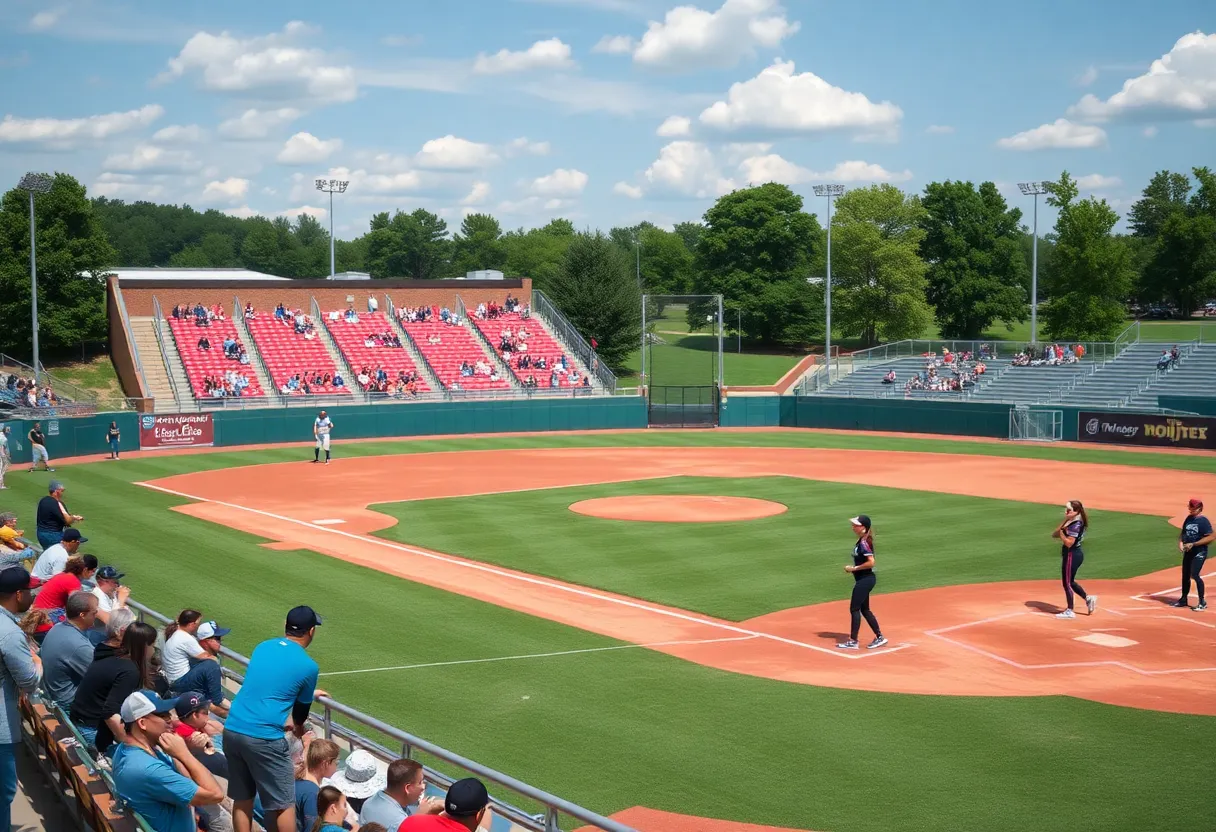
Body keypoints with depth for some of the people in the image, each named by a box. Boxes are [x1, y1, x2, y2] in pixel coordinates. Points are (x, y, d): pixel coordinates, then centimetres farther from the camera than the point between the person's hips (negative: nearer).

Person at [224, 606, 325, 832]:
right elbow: (301, 709, 14)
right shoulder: (308, 666, -2)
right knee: (284, 804, 5)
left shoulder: (262, 647, 14)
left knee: (242, 799, 16)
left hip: (232, 730, 7)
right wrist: (299, 728, 37)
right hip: (263, 737, -6)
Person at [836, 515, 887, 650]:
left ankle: (853, 641, 1)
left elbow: (871, 562, -26)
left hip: (865, 579, -10)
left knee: (854, 608, -4)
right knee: (864, 609, 16)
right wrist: (854, 568, 8)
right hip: (864, 579, 10)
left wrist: (854, 568, -19)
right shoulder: (861, 541, 10)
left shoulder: (864, 543, -19)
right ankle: (880, 637, 22)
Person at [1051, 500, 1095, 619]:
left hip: (1072, 555, -10)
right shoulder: (1069, 522, 9)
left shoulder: (1075, 524, -19)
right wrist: (1064, 522, -6)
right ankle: (1088, 598, 26)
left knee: (1067, 583, 0)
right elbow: (1054, 534, 5)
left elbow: (1069, 543, -26)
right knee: (1069, 582, 20)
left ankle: (1069, 611, 9)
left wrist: (1061, 532, -13)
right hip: (1076, 554, 10)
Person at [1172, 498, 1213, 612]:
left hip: (1200, 552, -8)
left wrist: (1193, 544, -22)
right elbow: (1183, 533, 19)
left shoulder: (1204, 521, -14)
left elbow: (1211, 537, -20)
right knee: (1185, 575, 13)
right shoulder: (1188, 519, 8)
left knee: (1195, 575, -17)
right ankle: (1184, 599, 27)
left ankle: (1202, 602, -9)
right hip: (1188, 551, 8)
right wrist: (1180, 542, -2)